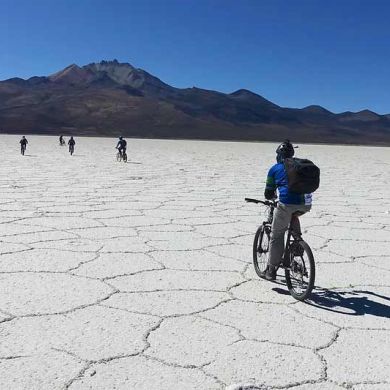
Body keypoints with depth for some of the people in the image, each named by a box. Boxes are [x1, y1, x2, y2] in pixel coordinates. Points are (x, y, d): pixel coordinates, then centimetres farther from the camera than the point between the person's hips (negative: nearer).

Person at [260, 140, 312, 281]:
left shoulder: (275, 169, 14)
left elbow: (268, 194, 18)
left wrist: (272, 197, 41)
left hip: (287, 203, -4)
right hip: (306, 204, 4)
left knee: (276, 236, 9)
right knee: (293, 217, 37)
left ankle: (271, 270, 13)